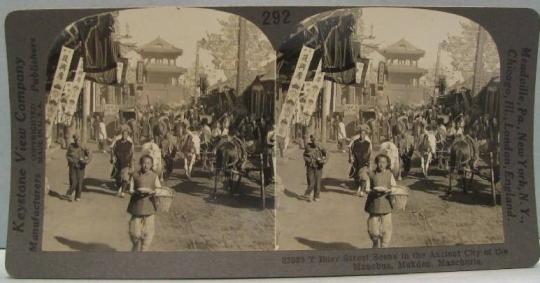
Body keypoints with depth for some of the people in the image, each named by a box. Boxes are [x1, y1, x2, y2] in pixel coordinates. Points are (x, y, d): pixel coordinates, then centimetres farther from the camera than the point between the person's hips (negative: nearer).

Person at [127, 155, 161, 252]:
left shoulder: (154, 176, 2)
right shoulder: (135, 176, 0)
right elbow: (131, 190, 0)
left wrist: (152, 191, -18)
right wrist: (137, 192, -20)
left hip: (149, 207, 0)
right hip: (137, 206, 0)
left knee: (148, 232, 0)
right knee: (134, 232, 3)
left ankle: (144, 250, 16)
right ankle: (136, 248, 29)